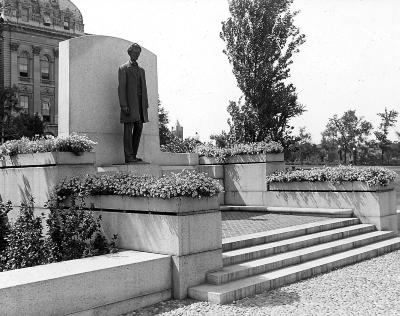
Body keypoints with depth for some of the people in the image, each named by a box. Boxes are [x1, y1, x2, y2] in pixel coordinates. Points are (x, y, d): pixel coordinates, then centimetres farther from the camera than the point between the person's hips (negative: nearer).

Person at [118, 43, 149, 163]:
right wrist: (124, 105, -15)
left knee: (138, 129, 4)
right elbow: (121, 87, -6)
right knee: (128, 130, -6)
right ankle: (128, 156, -6)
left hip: (140, 104, 6)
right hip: (129, 104, -6)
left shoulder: (141, 70, 21)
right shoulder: (123, 68, 3)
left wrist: (146, 106, 11)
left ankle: (133, 155, 8)